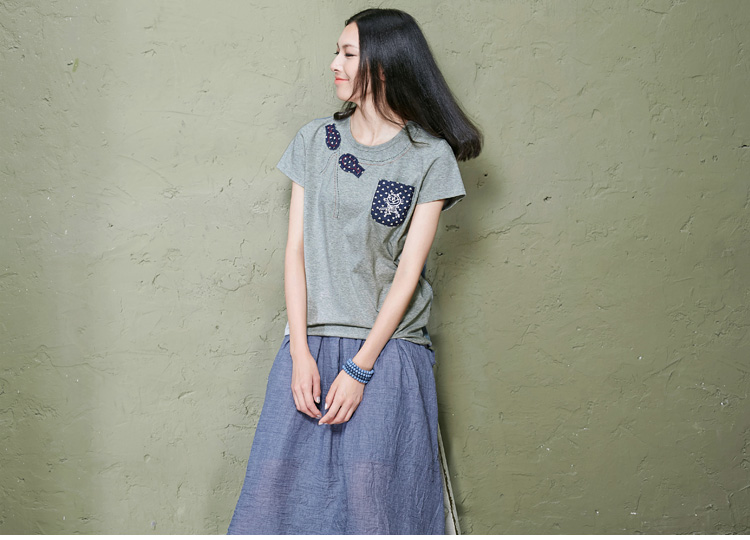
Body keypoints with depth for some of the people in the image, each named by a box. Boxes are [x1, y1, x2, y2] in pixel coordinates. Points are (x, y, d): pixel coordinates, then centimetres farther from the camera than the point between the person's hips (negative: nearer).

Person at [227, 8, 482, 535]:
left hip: (389, 345, -2)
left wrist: (360, 367, -11)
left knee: (373, 497, -9)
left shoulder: (430, 157, -1)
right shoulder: (315, 141, 8)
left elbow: (408, 269, -6)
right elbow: (296, 248, 4)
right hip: (312, 345, 3)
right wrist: (300, 351, -6)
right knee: (279, 486, -3)